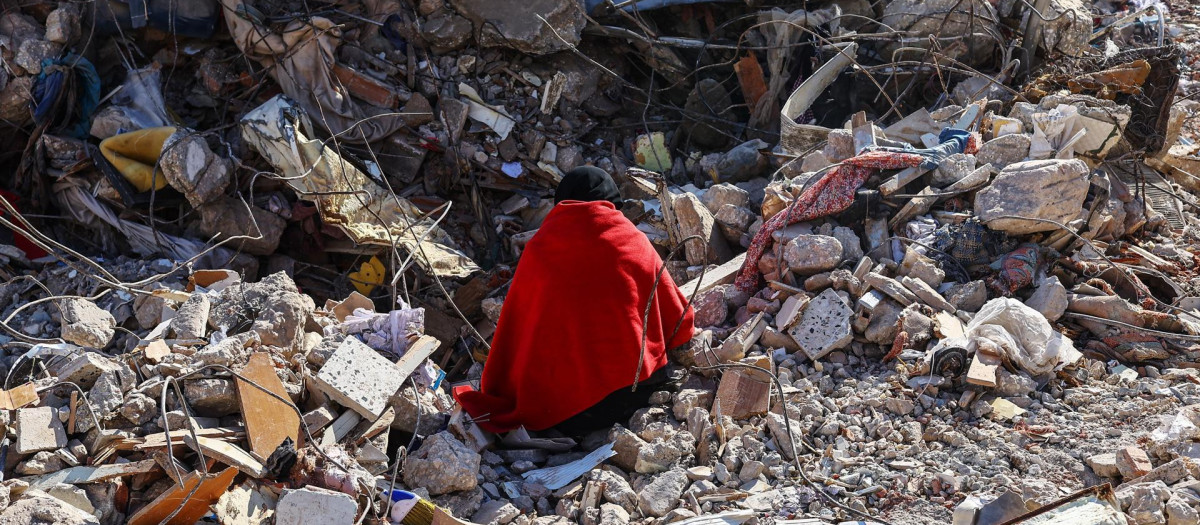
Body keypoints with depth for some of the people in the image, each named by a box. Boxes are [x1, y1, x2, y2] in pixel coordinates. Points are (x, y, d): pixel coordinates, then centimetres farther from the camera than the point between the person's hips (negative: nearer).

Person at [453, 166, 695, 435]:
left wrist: (497, 399, 13)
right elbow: (677, 319, 8)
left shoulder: (539, 250, -4)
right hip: (637, 390, 1)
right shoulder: (636, 242, -1)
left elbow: (514, 329, 2)